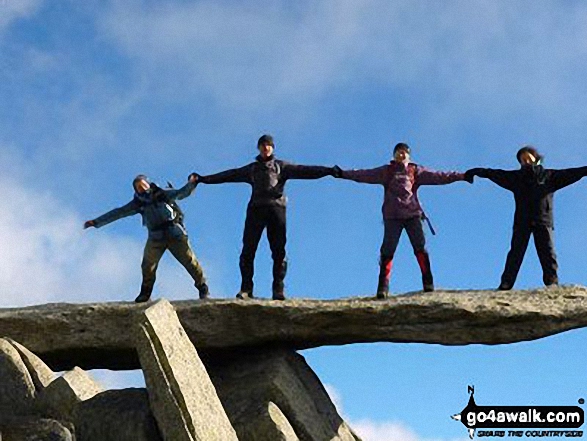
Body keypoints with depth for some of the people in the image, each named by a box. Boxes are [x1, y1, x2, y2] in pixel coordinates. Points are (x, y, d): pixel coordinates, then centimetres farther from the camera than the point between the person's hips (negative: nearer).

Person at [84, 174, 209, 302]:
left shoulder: (162, 194, 1)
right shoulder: (138, 203, 6)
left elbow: (181, 193, -6)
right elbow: (117, 213, 6)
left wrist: (191, 184, -26)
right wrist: (96, 222, 5)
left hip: (174, 233, -2)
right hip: (156, 238, 3)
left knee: (189, 260, -3)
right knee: (148, 267, 4)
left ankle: (202, 287, 9)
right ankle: (145, 293, 23)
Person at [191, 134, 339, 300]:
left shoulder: (281, 166, 17)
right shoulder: (251, 169, 24)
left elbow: (303, 171, 5)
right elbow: (228, 175, 23)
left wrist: (328, 171, -9)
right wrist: (202, 179, 18)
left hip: (276, 207, -2)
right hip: (256, 208, 2)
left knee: (278, 251, -10)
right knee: (248, 250, -8)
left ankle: (278, 290, -11)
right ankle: (246, 289, -6)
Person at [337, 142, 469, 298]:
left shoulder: (416, 172, 14)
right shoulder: (386, 171, 14)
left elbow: (437, 176, 9)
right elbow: (364, 175, 9)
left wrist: (461, 176, 2)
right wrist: (342, 174, 1)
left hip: (413, 214, 0)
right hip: (392, 216, 0)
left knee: (420, 248, -8)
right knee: (388, 250, -6)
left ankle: (428, 284, -5)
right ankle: (383, 288, -6)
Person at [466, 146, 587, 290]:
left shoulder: (549, 176, 8)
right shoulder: (516, 177, 13)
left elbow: (570, 174, 3)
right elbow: (495, 174, 10)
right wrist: (477, 172, 3)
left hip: (543, 221, -1)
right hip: (522, 222, 1)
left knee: (548, 253, -6)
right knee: (516, 253, -4)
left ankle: (552, 282, -7)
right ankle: (505, 285, -7)